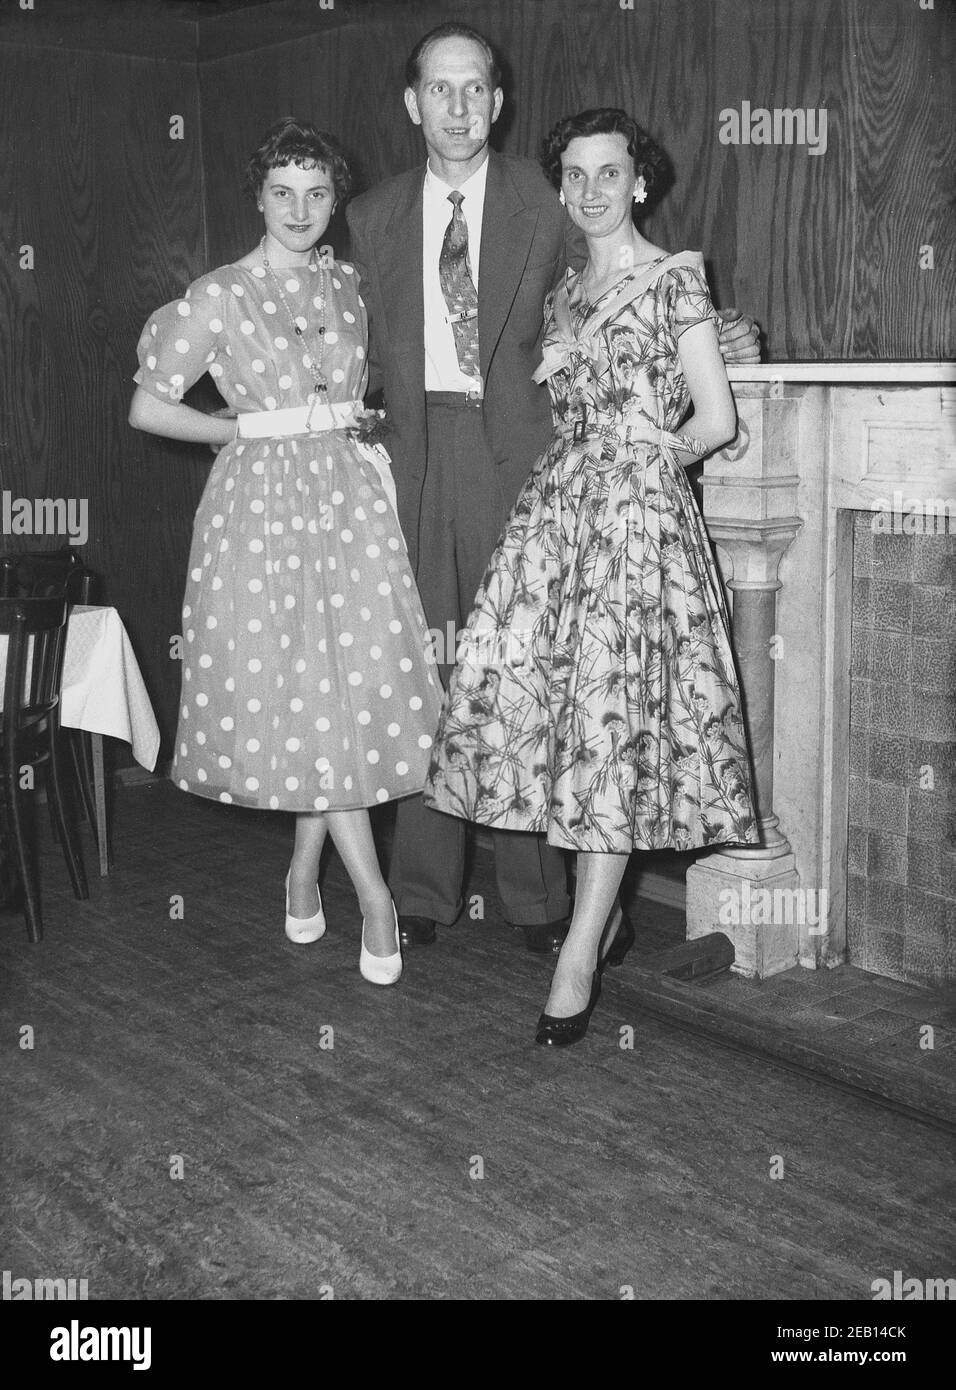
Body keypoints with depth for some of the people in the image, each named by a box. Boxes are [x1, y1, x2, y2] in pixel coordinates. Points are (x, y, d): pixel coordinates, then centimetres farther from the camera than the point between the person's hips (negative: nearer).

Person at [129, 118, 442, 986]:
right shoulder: (219, 296, -4)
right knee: (301, 698, -3)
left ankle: (306, 870, 20)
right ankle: (375, 897, 4)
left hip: (350, 498, 4)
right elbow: (148, 408, -6)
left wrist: (347, 437, 4)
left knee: (356, 686, 1)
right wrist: (249, 430, -6)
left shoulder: (346, 285, 10)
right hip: (264, 501, -4)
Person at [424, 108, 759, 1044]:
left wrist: (640, 465, 6)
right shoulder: (563, 294, 18)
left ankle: (580, 954, -7)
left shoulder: (674, 279, 0)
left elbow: (714, 421, -1)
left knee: (615, 715, -8)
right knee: (543, 703, 1)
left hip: (637, 514, -6)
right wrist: (581, 473, 9)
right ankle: (601, 910, 17)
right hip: (555, 509, 6)